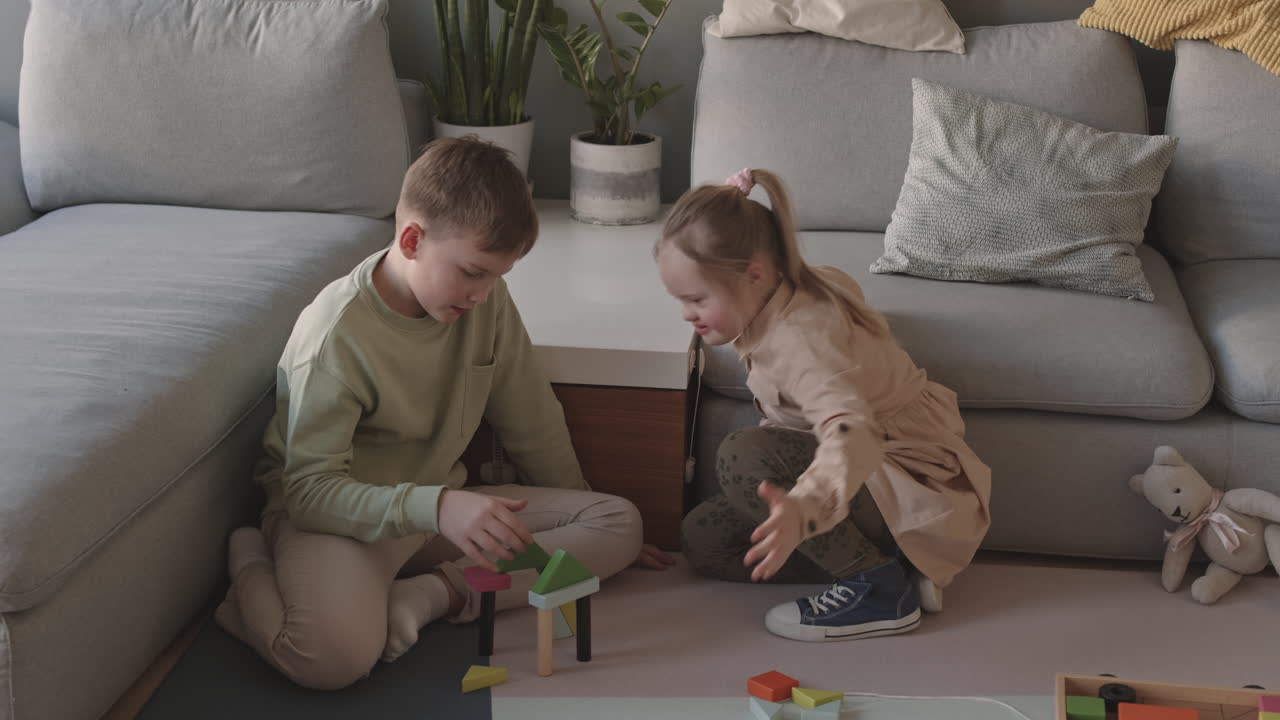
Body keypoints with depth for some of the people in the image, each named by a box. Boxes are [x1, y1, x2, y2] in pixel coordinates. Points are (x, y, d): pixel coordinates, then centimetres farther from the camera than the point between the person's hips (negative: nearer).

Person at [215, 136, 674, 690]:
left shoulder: (487, 301, -4)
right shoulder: (337, 332, -23)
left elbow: (532, 425, 9)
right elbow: (311, 489, -27)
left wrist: (591, 534, 19)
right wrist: (435, 508, -43)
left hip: (443, 505, 7)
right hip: (343, 513, -7)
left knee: (621, 523, -8)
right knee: (335, 654, -39)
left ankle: (432, 594, -20)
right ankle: (253, 568, -5)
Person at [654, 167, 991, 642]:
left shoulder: (802, 336, -29)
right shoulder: (810, 286, -1)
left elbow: (852, 432, -47)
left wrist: (803, 510, -64)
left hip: (917, 498, -10)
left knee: (743, 458, -30)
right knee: (703, 538, 4)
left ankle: (877, 585, -18)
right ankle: (887, 560, 1)